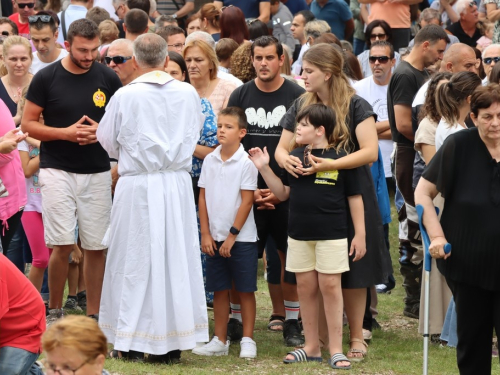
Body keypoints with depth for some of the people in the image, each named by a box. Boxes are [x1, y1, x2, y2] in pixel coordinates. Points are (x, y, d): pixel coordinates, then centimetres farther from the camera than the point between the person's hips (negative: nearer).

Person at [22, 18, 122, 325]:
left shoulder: (108, 79, 2)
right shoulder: (47, 78, -4)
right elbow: (28, 124, -2)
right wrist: (66, 133, -16)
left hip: (97, 173, 2)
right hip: (58, 170, -2)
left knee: (96, 247, 3)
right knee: (63, 245, -8)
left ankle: (94, 316, 12)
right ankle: (54, 311, 9)